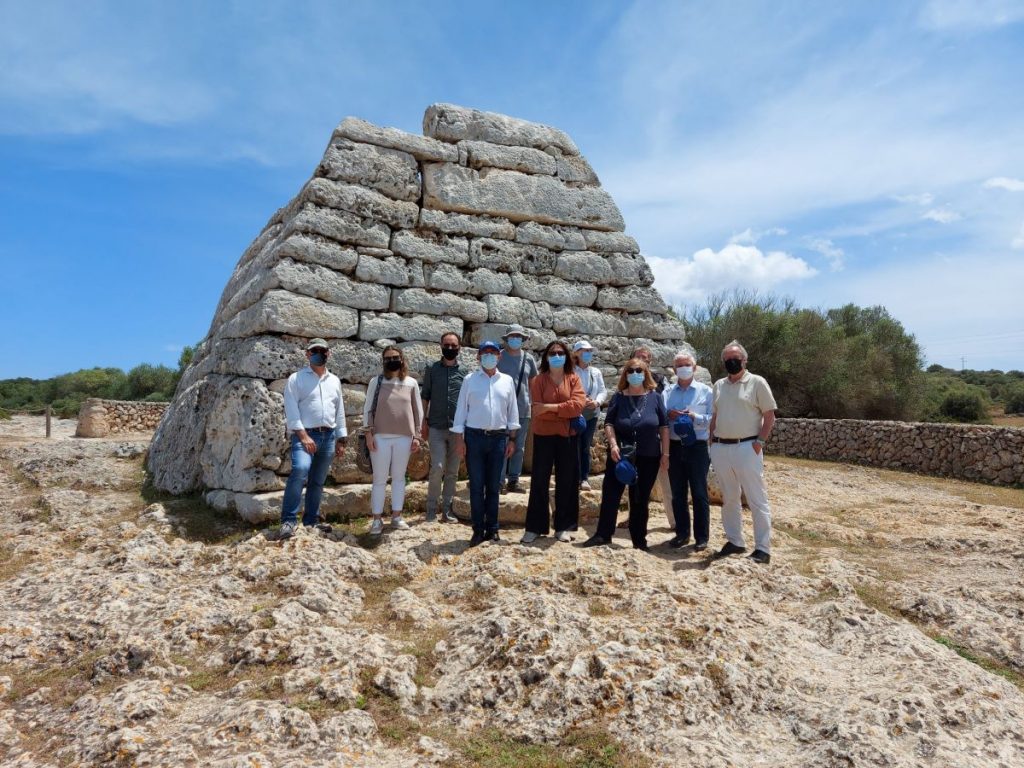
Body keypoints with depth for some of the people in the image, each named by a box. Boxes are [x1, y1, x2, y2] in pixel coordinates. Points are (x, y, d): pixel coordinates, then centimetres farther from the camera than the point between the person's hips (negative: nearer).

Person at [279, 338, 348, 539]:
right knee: (300, 469, -28)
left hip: (329, 436, 5)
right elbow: (291, 410, -7)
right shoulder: (296, 379, 1)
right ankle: (288, 520, -22)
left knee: (317, 481, 9)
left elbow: (340, 411, 18)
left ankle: (311, 522, 19)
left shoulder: (334, 380, 16)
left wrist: (341, 439, 14)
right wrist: (303, 435, -16)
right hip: (304, 434, -5)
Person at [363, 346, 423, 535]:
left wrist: (416, 436, 4)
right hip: (380, 437, -1)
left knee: (399, 477, 9)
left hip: (404, 437, 1)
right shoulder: (376, 382, 2)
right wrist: (368, 434, -4)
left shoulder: (411, 383, 5)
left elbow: (418, 410, 8)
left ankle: (396, 516, 19)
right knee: (379, 479, 3)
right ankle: (377, 519, 10)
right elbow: (368, 408, 2)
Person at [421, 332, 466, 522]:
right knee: (438, 467, -11)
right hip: (436, 427, -2)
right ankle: (431, 508, 3)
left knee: (452, 471, 7)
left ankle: (447, 509, 16)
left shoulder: (464, 371, 6)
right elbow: (425, 396, 7)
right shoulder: (431, 369, 4)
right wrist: (424, 421, 2)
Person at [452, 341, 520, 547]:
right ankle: (478, 530, 9)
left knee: (493, 486, 8)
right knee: (476, 486, 1)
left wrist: (512, 439, 6)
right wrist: (460, 439, -3)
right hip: (474, 437, -1)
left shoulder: (507, 381, 8)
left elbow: (512, 410, 9)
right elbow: (461, 409, 2)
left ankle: (492, 528, 17)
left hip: (498, 438, 2)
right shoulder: (470, 380, 3)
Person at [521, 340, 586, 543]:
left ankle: (563, 527, 18)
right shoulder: (538, 381, 0)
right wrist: (565, 411, -12)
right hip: (543, 436, -1)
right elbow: (538, 410, -11)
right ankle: (534, 527, 11)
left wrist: (550, 407, -16)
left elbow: (578, 405, -13)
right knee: (539, 481, 3)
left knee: (566, 481, 7)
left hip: (568, 436, 1)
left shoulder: (574, 379, 3)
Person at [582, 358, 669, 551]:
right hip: (620, 454, 0)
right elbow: (608, 423, -1)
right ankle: (603, 534, 4)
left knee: (640, 499, 10)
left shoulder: (655, 397, 2)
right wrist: (613, 444, -16)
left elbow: (664, 426, 3)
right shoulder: (619, 397, 2)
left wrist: (665, 453, -1)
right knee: (610, 494, -4)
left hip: (648, 457, 0)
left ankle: (639, 539, 21)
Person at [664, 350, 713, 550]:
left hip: (697, 447, -3)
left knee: (699, 494, 2)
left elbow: (713, 419, -4)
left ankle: (701, 537, 11)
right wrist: (668, 416, -11)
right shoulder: (667, 392, 11)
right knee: (677, 494, 10)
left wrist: (695, 417, -19)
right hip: (674, 447, 3)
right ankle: (682, 533, 22)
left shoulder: (705, 391, 2)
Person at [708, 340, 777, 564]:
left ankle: (763, 548, 5)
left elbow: (769, 415, -4)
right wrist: (711, 441, 9)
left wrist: (760, 441, -11)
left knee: (757, 500, -1)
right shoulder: (719, 385, 13)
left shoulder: (757, 382, -3)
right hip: (720, 448, 6)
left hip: (746, 448, -6)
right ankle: (735, 541, 25)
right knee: (729, 499, 14)